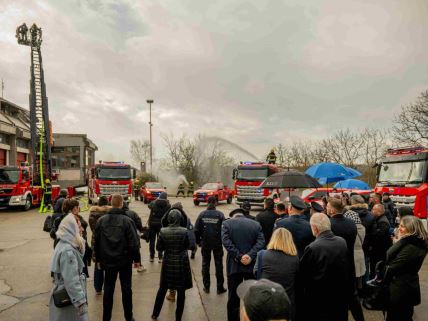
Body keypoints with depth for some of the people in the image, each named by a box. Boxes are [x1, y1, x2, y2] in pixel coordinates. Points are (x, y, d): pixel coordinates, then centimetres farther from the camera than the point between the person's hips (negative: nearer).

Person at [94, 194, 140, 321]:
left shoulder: (101, 220, -5)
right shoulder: (127, 220, -15)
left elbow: (96, 242, 2)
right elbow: (134, 242, -14)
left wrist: (98, 259, 14)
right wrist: (136, 259, -1)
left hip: (108, 260, 3)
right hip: (125, 260, -2)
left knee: (108, 289, 13)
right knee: (126, 289, 10)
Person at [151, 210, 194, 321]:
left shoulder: (163, 231, -10)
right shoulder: (184, 231, -14)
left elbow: (159, 248, -2)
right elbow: (188, 246, -2)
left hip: (168, 263, 2)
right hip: (182, 263, -2)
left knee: (162, 289, 19)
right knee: (181, 292, 10)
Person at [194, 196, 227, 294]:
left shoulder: (202, 214, -4)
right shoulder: (220, 214, -9)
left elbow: (196, 230, -3)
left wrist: (198, 241, 9)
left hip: (205, 243, 1)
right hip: (217, 244, -1)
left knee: (205, 264, 14)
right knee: (218, 265, 10)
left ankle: (206, 287, 20)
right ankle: (220, 288, 15)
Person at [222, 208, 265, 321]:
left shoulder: (227, 223, 0)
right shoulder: (256, 224, 6)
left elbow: (226, 241, -13)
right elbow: (261, 242, -6)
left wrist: (239, 256, -15)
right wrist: (250, 256, -15)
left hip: (234, 265, -1)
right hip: (252, 265, 2)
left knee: (233, 296, 10)